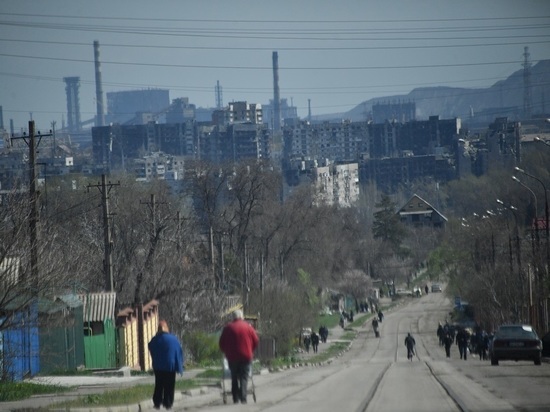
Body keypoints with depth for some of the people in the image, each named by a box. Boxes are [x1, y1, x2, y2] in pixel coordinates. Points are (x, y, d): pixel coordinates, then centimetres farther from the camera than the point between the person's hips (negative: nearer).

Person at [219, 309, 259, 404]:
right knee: (244, 378, 1)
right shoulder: (248, 326, 1)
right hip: (246, 356, -1)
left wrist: (227, 352, 18)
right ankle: (243, 398, -13)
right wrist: (251, 352, 16)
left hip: (232, 357, 1)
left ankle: (235, 399, 5)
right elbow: (256, 340, 3)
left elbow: (222, 343, 4)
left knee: (234, 378, 11)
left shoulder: (228, 328, 2)